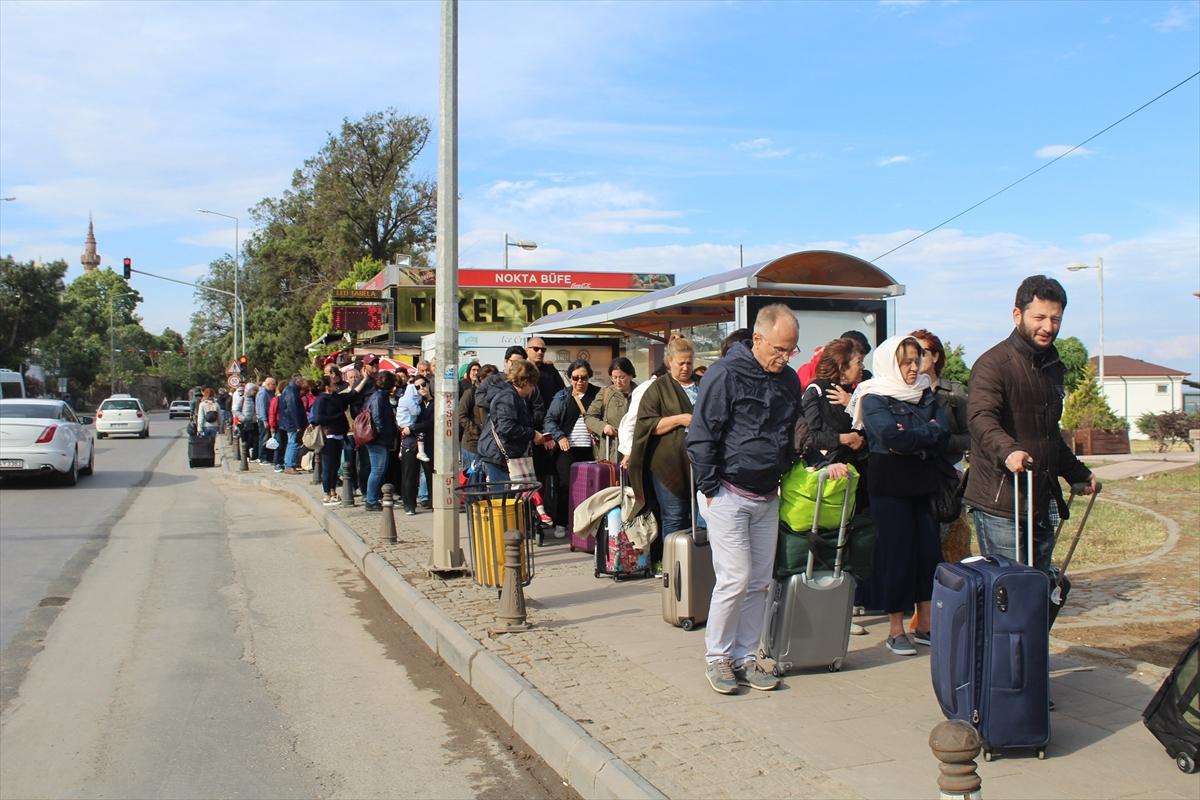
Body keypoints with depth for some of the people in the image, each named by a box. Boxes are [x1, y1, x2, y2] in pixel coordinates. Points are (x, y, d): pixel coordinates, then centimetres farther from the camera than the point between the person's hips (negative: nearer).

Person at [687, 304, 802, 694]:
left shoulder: (788, 380, 10)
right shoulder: (726, 374, -11)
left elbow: (795, 435, 23)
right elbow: (700, 436, -11)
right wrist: (710, 489, -12)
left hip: (767, 497, 7)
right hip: (728, 494, -7)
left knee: (760, 581, 8)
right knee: (735, 579, -8)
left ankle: (745, 656, 19)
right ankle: (716, 657, 8)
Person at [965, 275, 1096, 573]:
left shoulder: (1053, 367, 18)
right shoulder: (993, 364, -10)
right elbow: (980, 418, -27)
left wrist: (1078, 474, 31)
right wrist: (1007, 450, -45)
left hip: (1041, 504, 8)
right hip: (1000, 506, -8)